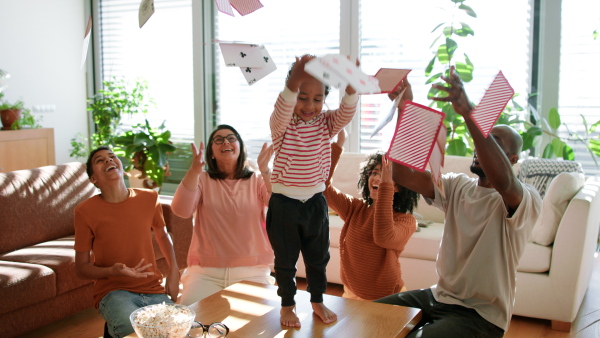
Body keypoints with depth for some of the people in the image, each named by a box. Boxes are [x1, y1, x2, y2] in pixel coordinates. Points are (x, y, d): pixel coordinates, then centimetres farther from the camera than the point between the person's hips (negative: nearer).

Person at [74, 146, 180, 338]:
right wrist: (113, 271, -20)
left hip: (154, 290, 4)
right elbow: (81, 268, 0)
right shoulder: (85, 211, -7)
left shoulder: (149, 198, 1)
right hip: (114, 291, -4)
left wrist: (173, 271, 6)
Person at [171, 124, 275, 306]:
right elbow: (181, 210, -12)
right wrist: (194, 170, -23)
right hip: (206, 272, 0)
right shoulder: (202, 180, 7)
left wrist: (265, 170, -24)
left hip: (251, 271, 0)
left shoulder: (257, 180, 6)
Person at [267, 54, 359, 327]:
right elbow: (281, 110, -35)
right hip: (284, 203, -3)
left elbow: (346, 113, -21)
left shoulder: (326, 123, -1)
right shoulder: (282, 125, -11)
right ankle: (287, 304, 27)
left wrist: (351, 86, -42)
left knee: (318, 257, 16)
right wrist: (293, 82, -54)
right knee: (285, 259, 10)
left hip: (316, 201, 3)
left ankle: (317, 301, 34)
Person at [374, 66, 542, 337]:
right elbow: (402, 175, -8)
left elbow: (502, 181, -38)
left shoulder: (527, 200, -13)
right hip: (439, 296, 6)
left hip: (481, 314, -6)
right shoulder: (457, 186, 5)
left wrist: (468, 112, -46)